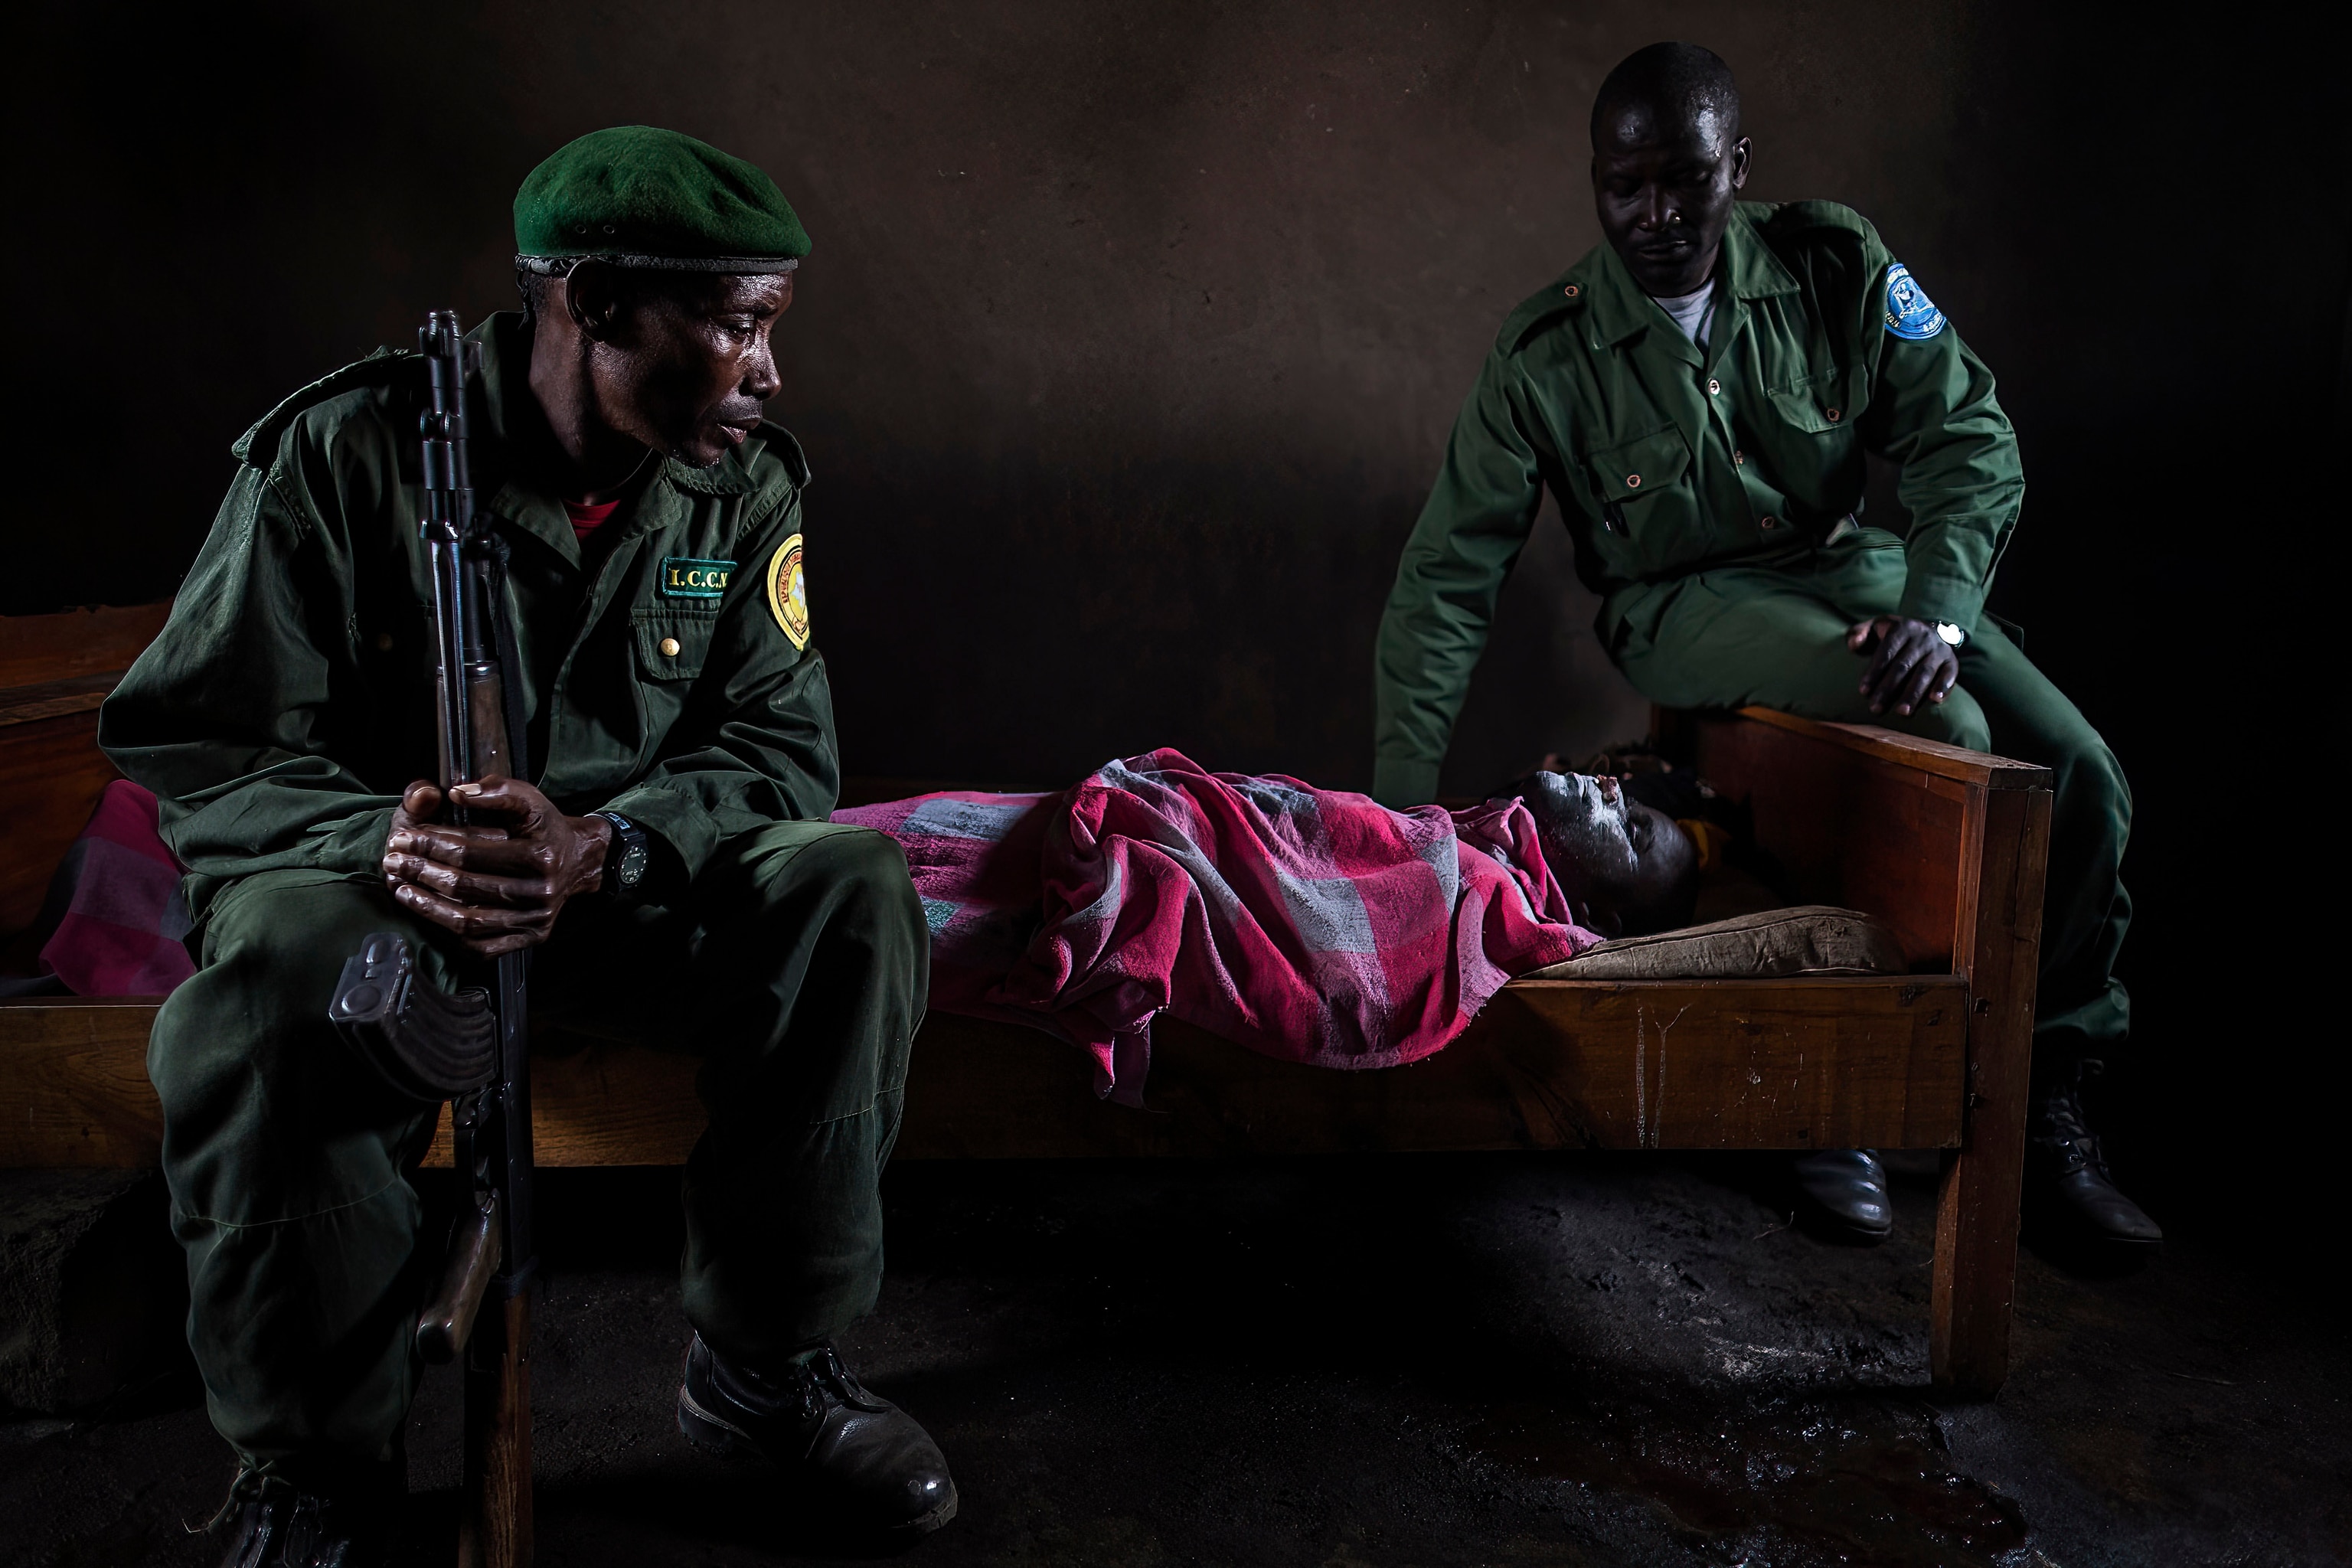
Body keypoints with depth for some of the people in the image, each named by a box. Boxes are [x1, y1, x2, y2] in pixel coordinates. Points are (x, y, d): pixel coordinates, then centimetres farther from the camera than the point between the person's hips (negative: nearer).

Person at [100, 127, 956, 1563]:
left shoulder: (747, 488, -3)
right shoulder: (348, 451, -12)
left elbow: (781, 744, -7)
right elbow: (205, 749, -11)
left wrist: (601, 846, -28)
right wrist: (383, 842, -33)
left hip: (629, 884, 3)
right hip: (378, 872, -2)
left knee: (852, 886, -24)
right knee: (271, 971, -36)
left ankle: (765, 1360, -7)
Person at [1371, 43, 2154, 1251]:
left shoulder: (1835, 268, -8)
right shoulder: (1547, 354, -14)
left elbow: (1968, 436, -9)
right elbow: (1449, 573, -14)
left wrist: (1939, 610, -28)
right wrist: (1399, 793, -20)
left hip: (1844, 561, 5)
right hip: (1686, 603, -4)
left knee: (2081, 773, -12)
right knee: (1945, 734, -30)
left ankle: (2047, 1106, 5)